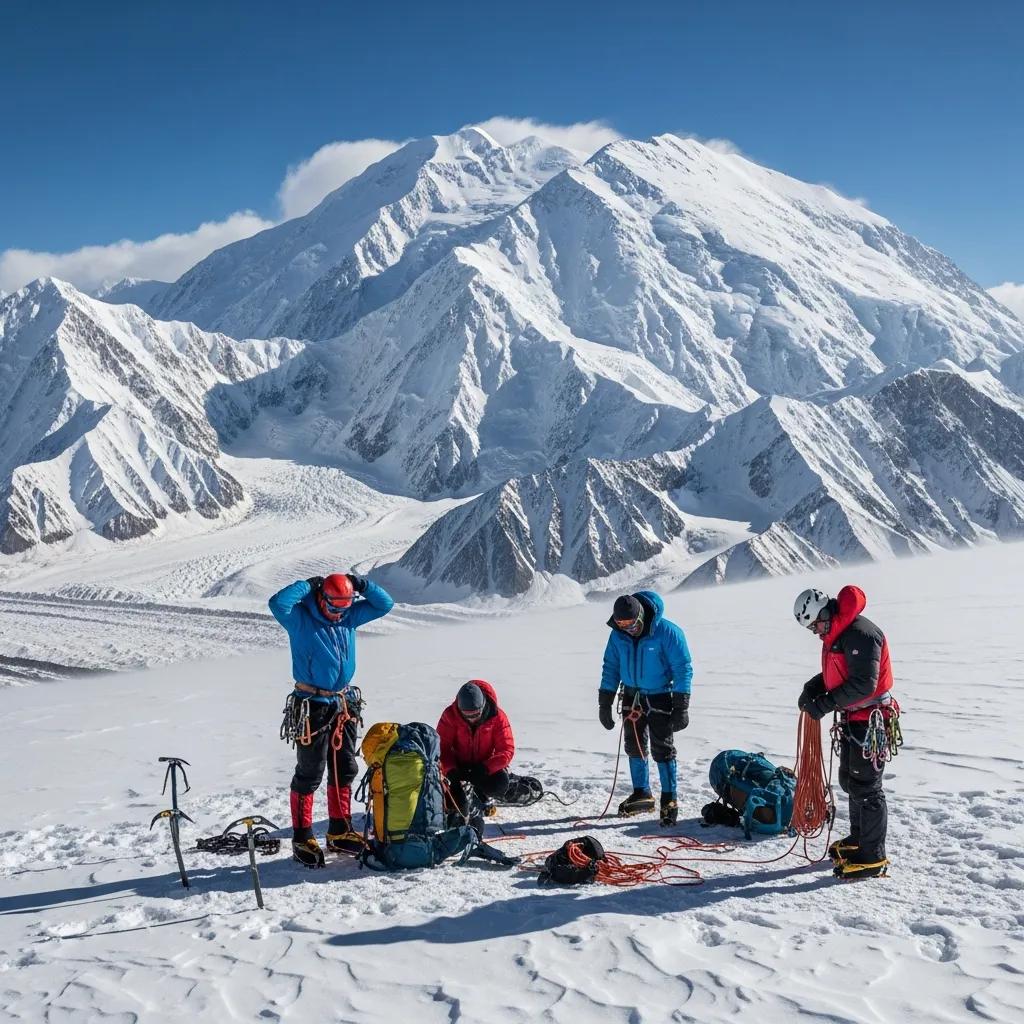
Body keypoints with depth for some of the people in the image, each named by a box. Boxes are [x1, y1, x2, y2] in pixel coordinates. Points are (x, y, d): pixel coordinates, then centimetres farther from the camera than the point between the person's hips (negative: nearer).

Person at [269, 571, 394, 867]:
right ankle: (302, 839, 8)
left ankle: (340, 832, 25)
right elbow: (278, 603, -30)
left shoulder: (349, 615, 6)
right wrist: (308, 585, -19)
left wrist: (361, 584, -4)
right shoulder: (300, 618, -11)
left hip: (344, 704, 7)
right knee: (309, 775, -1)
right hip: (312, 706, -6)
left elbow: (384, 604, 10)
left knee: (344, 770, 13)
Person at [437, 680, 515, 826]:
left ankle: (481, 792, 7)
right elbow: (442, 746, -16)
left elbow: (507, 750, -19)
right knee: (460, 807, -20)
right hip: (459, 766, 0)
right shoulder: (450, 715, -17)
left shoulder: (497, 716, -19)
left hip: (486, 766, 0)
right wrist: (450, 770, -34)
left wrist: (484, 768, -33)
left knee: (500, 784, -30)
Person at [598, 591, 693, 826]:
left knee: (662, 749, -5)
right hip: (632, 697, 5)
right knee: (634, 747, 12)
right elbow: (611, 667, 5)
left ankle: (669, 800, 6)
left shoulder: (667, 632, -20)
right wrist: (605, 703, 4)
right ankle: (642, 794, 27)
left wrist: (681, 707, -17)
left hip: (660, 698, -5)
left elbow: (683, 669, -15)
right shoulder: (618, 634, -7)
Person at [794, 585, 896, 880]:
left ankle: (873, 858, 4)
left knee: (865, 787, -5)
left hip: (870, 721, -11)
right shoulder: (836, 634, 9)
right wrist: (813, 687, 2)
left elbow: (863, 684, -28)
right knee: (849, 781, 22)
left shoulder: (860, 633, -24)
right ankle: (858, 839, 38)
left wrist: (825, 704, -24)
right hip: (852, 719, 11)